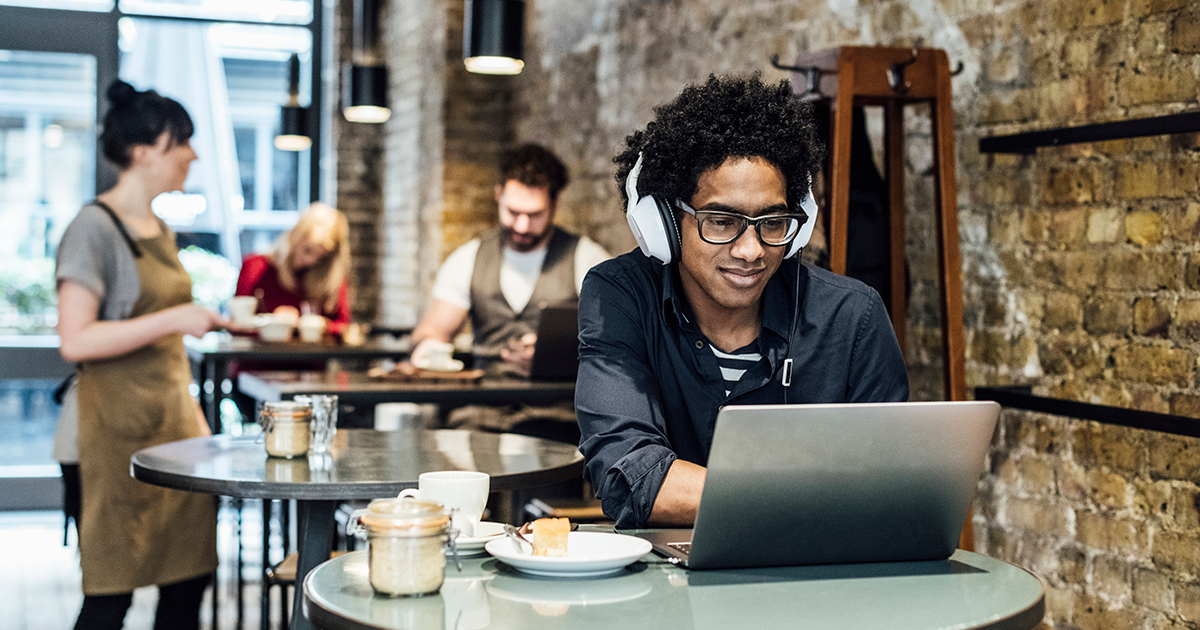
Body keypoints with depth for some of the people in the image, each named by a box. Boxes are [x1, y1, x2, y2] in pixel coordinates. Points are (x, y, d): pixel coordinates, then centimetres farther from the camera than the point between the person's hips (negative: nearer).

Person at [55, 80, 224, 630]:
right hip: (119, 424, -8)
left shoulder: (160, 231, 15)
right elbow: (75, 341, -19)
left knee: (188, 577, 7)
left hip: (174, 416, 8)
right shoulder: (94, 228, -10)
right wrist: (175, 319, -20)